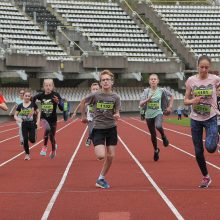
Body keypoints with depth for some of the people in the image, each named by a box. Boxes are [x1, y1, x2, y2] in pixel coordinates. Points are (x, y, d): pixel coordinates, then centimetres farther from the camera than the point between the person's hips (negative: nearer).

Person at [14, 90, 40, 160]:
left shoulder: (33, 104, -4)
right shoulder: (20, 106, -1)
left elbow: (38, 112, 6)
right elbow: (15, 115, 4)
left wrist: (38, 121, -5)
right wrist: (17, 118, -18)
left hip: (32, 124, -1)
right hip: (24, 124, 1)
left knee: (32, 140, -6)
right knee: (25, 140, -3)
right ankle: (27, 154, 11)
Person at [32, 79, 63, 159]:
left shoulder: (56, 95, -13)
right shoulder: (41, 95, -7)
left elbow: (62, 108, -17)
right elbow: (34, 98, 14)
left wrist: (58, 102, -35)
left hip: (53, 119, 0)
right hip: (44, 118, 0)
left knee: (52, 136, 10)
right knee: (47, 129, -33)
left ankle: (53, 149, 45)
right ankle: (45, 146, -13)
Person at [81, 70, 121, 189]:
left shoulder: (115, 97, -3)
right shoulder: (95, 95, -8)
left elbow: (117, 113, -1)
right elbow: (82, 102, 9)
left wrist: (117, 116, -24)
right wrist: (83, 116, 14)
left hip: (111, 128, 3)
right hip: (98, 129, -3)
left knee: (110, 156, 4)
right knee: (101, 156, -19)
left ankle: (101, 179, 22)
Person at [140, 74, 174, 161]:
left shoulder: (161, 90, -2)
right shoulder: (146, 91, -2)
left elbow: (171, 96, 14)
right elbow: (141, 104, -7)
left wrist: (170, 106, 5)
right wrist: (148, 99, -24)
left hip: (158, 113, -2)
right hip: (149, 114, 2)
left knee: (158, 126, -35)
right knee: (153, 134, 10)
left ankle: (163, 136, -2)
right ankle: (156, 150, 34)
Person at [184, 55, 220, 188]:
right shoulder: (191, 80, -3)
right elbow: (186, 101, 2)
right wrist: (192, 101, -19)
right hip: (195, 119, 2)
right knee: (198, 151, 5)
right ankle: (206, 177, 24)